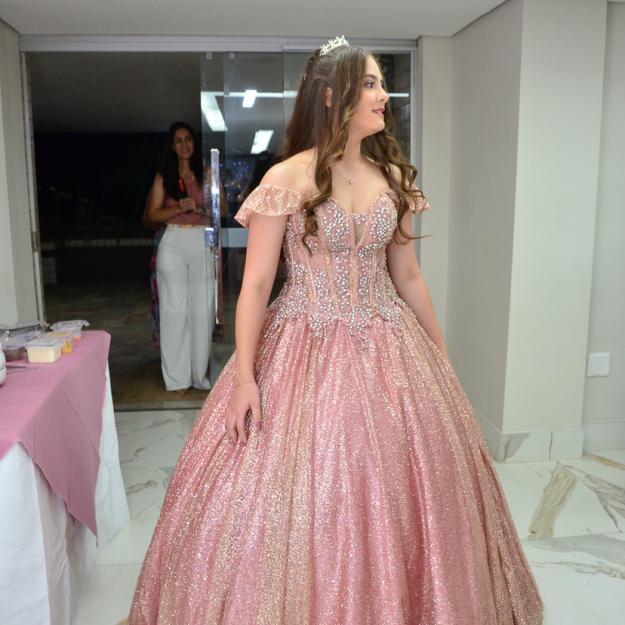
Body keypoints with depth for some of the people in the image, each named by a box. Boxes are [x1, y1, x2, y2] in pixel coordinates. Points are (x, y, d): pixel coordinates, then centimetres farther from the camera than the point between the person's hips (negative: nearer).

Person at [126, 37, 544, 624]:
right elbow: (255, 284, -10)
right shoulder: (288, 178, -9)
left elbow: (408, 276, 12)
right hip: (309, 351, -4)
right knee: (300, 497, 2)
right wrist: (244, 375, -15)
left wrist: (441, 356, 14)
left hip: (388, 350, 5)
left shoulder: (392, 175, 6)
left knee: (395, 492, 12)